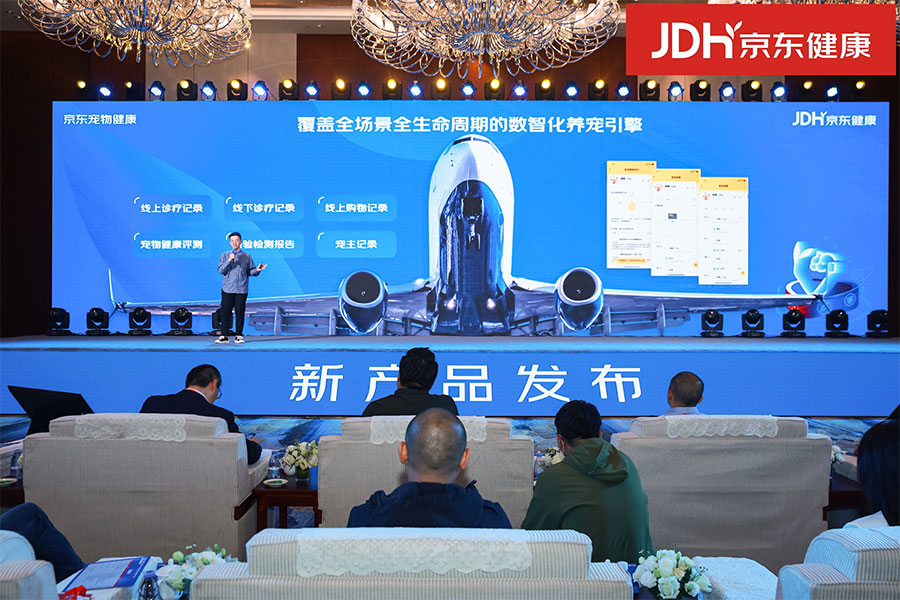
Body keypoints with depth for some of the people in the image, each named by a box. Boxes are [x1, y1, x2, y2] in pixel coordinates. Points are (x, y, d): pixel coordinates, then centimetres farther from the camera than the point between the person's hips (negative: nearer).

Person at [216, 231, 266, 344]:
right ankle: (224, 336, 6)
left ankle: (238, 336, 8)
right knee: (225, 313, -1)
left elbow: (250, 271, 10)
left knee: (240, 313, 0)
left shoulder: (246, 256, 10)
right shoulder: (225, 255, 8)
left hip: (241, 289, 0)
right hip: (227, 289, 0)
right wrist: (229, 261, -16)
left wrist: (257, 270, -11)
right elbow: (221, 270, -3)